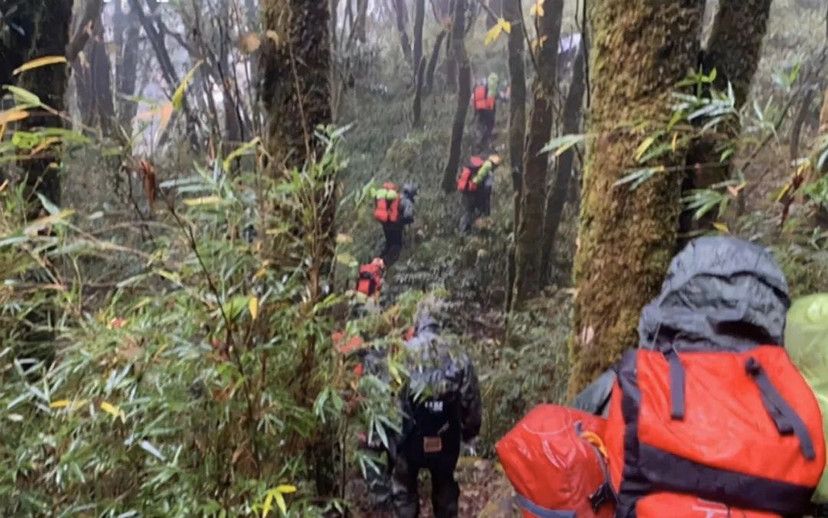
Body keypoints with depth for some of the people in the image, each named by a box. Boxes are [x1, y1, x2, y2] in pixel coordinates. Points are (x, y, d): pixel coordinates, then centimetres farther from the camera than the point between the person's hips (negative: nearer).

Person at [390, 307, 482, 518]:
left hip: (409, 437, -2)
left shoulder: (401, 353, -8)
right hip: (446, 439, 2)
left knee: (404, 486, 19)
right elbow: (471, 403, 1)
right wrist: (469, 431, 17)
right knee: (445, 485, 25)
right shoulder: (459, 358, -2)